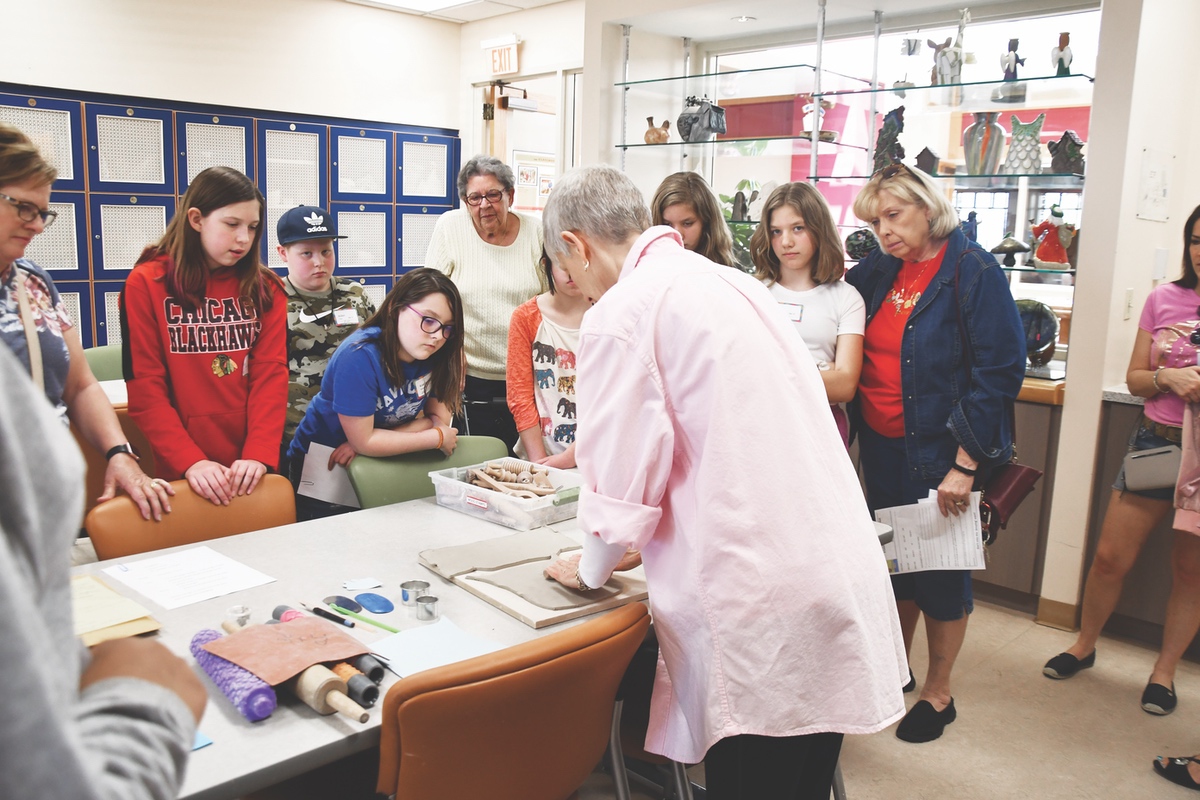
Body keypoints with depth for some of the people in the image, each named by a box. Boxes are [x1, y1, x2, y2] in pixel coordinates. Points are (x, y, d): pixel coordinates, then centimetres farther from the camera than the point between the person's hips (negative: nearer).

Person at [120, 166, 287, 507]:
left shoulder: (265, 288, 6)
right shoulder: (146, 284, -2)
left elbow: (271, 374, -4)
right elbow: (145, 389, -7)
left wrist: (259, 454, -18)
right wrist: (190, 461, -19)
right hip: (181, 472, -2)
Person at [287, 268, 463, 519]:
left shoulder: (438, 355, -13)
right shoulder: (360, 357, -29)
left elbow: (439, 419, -13)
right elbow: (364, 441, -27)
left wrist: (372, 440, -24)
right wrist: (438, 438, -21)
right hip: (323, 470, -4)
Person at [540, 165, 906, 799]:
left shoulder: (619, 313, -11)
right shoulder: (731, 282, 15)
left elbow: (621, 477, -10)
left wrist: (591, 569, 10)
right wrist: (647, 541, 32)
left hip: (762, 615, -8)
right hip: (841, 576, 8)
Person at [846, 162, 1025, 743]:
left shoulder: (974, 272, -13)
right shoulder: (878, 272, 5)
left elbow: (999, 372, -16)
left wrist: (965, 465, -19)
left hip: (939, 453, -6)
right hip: (881, 448, 6)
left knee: (940, 569, 7)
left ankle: (937, 692, 25)